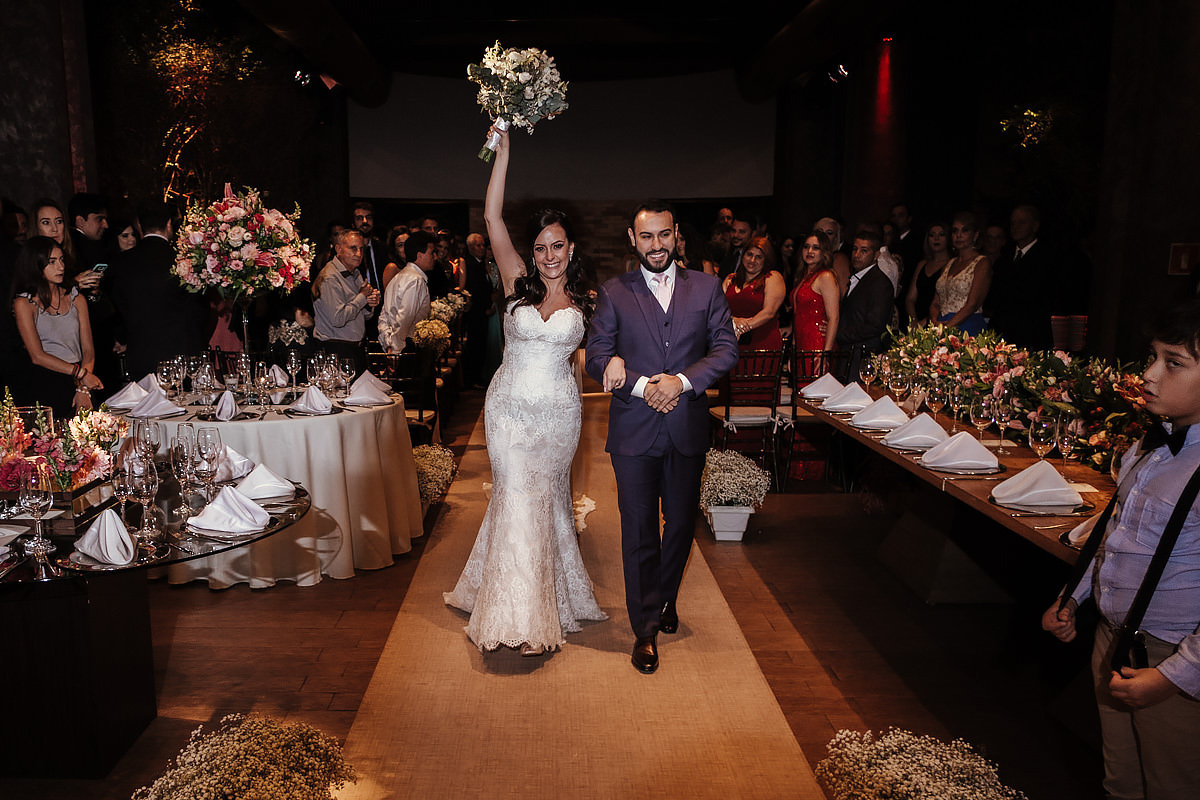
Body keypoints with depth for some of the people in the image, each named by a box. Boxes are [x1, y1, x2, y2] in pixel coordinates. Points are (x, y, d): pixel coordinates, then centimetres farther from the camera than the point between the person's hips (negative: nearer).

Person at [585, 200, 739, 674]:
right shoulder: (614, 293, 2)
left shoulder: (707, 288, 5)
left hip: (687, 426, 2)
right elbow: (596, 358, -2)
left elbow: (726, 349, -1)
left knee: (681, 521, 14)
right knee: (639, 529, 2)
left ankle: (665, 599, 39)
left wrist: (682, 381, -16)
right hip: (634, 428, -2)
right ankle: (645, 628, 15)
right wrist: (642, 385, -16)